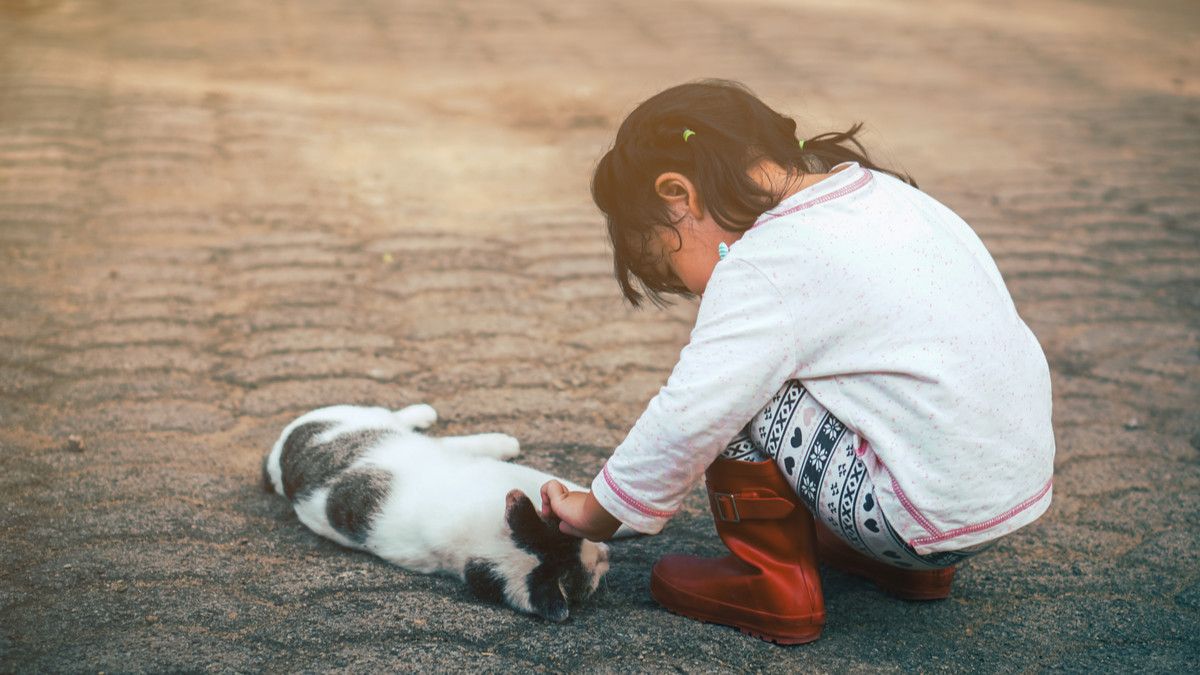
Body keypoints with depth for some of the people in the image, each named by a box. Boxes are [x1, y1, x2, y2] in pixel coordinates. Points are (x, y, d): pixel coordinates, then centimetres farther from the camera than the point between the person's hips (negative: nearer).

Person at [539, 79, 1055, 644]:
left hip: (936, 518, -9)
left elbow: (686, 422, -19)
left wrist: (597, 512, -4)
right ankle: (911, 564, 24)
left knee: (738, 392, -7)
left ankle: (774, 581, 7)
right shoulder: (880, 190, 6)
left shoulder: (768, 266, -18)